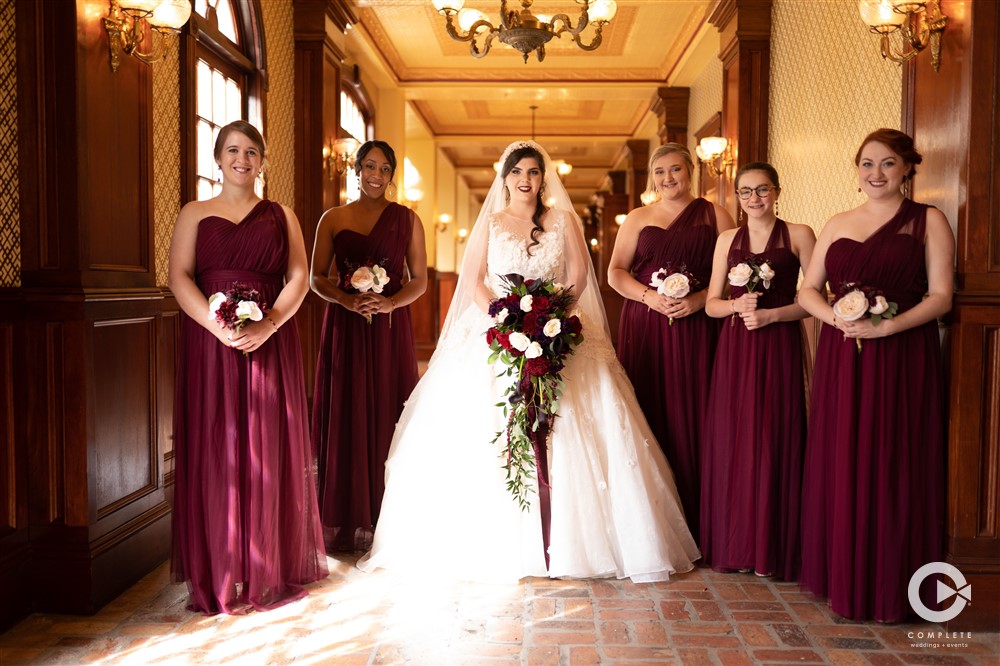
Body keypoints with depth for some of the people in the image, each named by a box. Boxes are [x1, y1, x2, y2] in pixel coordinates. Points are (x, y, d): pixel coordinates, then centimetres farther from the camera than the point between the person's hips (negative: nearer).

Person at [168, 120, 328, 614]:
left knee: (269, 452, 2)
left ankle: (271, 571, 12)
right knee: (214, 452, -1)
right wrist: (219, 327, -17)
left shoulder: (281, 215, 13)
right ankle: (218, 576, 8)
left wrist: (268, 325, -14)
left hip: (270, 345, 1)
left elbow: (298, 277, 3)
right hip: (210, 344, 0)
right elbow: (179, 277, -1)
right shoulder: (195, 214, 11)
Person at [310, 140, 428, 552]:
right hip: (344, 330, 1)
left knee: (387, 418, -2)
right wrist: (346, 299, -12)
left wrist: (390, 302, -13)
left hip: (391, 329, 0)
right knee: (344, 420, 0)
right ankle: (343, 525, 10)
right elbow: (316, 277, 7)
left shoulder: (407, 219, 7)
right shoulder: (333, 219, 9)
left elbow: (419, 279, 5)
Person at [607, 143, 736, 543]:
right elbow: (615, 272, 9)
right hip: (645, 328, 2)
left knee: (693, 417, -4)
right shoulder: (638, 218, 16)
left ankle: (696, 522, 4)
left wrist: (699, 300, -13)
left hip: (697, 328, -1)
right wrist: (649, 296, -9)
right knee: (649, 415, -2)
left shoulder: (714, 216, 10)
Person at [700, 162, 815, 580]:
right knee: (730, 444, 4)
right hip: (734, 350, 4)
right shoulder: (727, 239, 13)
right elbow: (711, 304, 12)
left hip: (779, 349, -3)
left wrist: (771, 314, -14)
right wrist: (737, 304, -8)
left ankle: (774, 550, 10)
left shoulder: (798, 235, 2)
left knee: (774, 443, -2)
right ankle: (733, 546, 16)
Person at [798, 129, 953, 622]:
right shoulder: (838, 224, 14)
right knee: (840, 465, 5)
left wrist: (885, 326, -19)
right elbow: (807, 289, 11)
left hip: (904, 358, -3)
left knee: (894, 469, -1)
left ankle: (892, 589, 12)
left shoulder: (928, 221, 3)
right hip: (841, 358, 4)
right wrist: (836, 316, -9)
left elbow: (940, 296, -5)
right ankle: (843, 579, 19)